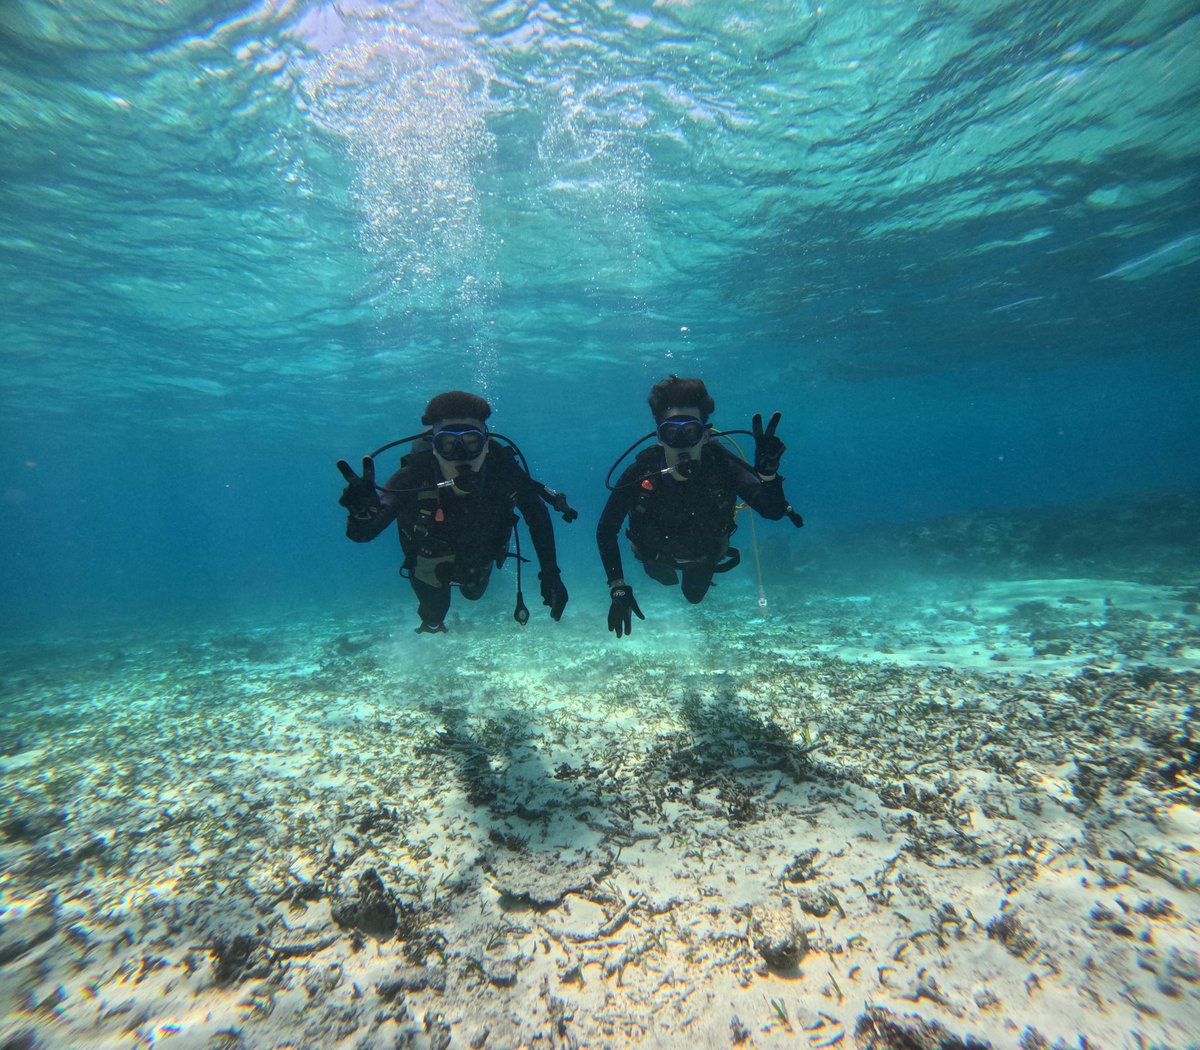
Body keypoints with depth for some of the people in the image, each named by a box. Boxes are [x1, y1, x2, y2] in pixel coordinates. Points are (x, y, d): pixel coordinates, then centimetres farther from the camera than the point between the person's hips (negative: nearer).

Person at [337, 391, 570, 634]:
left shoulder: (502, 467, -37)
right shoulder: (414, 475, -40)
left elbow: (537, 514, -22)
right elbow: (363, 533, -42)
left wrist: (550, 573, -26)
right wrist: (364, 512, -67)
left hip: (480, 558, 2)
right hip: (431, 564, -1)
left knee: (474, 594, 33)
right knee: (433, 618, 24)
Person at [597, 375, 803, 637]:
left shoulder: (721, 465, -37)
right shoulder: (640, 474, -38)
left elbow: (773, 511, -43)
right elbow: (606, 531, -28)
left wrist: (767, 469, -63)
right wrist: (618, 589, -34)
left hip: (704, 555, 0)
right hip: (658, 556, 0)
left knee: (694, 596, 30)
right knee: (666, 580, 35)